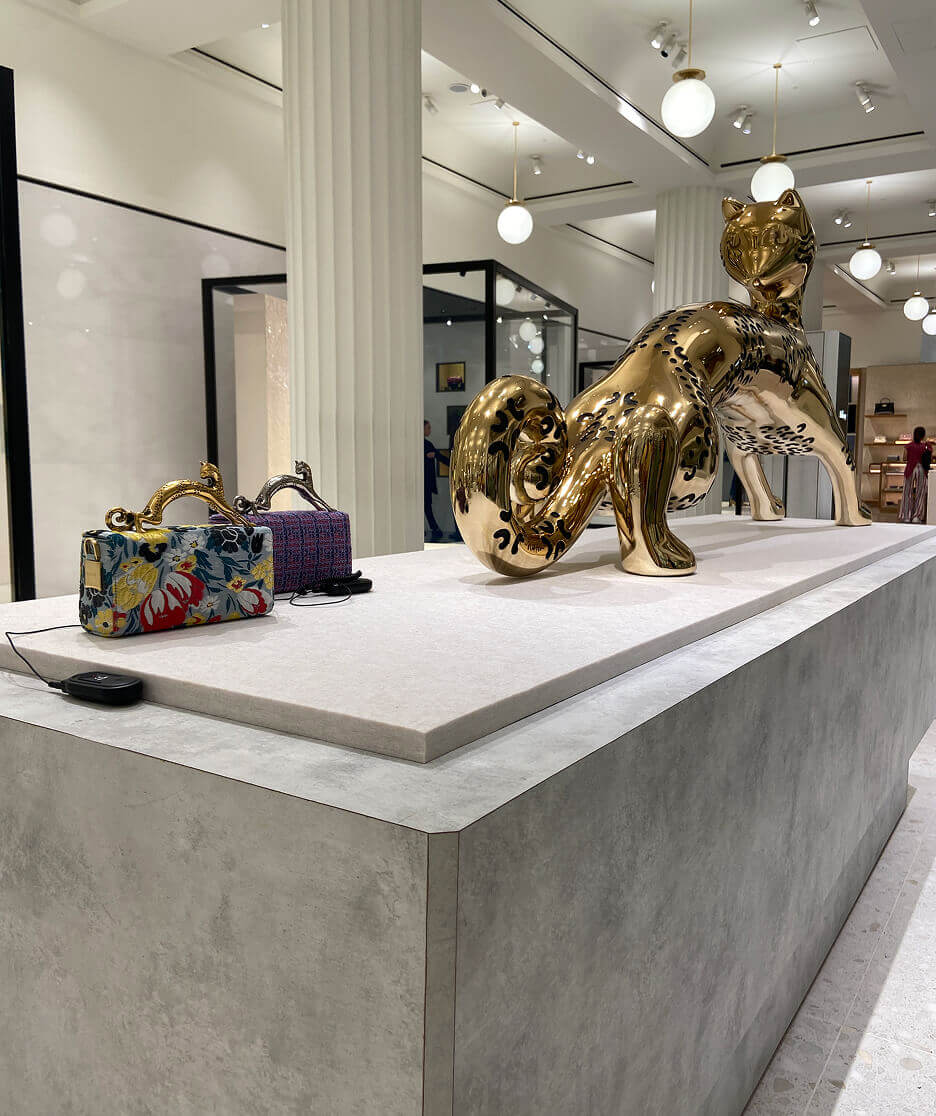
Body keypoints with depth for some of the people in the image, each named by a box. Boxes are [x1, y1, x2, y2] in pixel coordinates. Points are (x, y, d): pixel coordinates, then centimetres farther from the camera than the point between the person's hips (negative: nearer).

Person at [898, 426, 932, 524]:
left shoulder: (909, 446, -4)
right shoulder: (927, 446, -5)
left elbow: (904, 458, 1)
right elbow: (931, 460, 0)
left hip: (910, 469, 0)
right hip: (922, 470, 0)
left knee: (908, 493, 7)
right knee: (920, 494, 7)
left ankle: (906, 516, 5)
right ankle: (916, 516, 4)